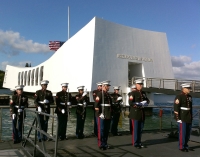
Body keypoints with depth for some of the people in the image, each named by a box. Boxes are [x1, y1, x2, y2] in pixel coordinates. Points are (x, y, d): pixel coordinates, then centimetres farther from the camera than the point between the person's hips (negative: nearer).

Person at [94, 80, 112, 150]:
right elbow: (96, 105, -17)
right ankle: (101, 145, 9)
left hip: (108, 116, 8)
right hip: (102, 115, -8)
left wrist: (110, 113, 18)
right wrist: (100, 113, -19)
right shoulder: (100, 94, -10)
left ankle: (105, 144, 25)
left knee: (106, 130, 14)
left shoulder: (108, 94, 15)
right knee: (101, 130, 0)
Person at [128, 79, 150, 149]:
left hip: (142, 113, 6)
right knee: (135, 129, 0)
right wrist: (139, 105, -23)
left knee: (140, 128, 12)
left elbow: (147, 100, 21)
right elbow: (130, 103, -17)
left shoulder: (143, 93, 13)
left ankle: (139, 142, 23)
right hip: (135, 113, -6)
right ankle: (135, 143, 10)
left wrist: (146, 102, -1)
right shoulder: (133, 93, -8)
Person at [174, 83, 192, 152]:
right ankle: (181, 147, 8)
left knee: (188, 132, 11)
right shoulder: (179, 96, -13)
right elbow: (176, 108, -17)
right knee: (182, 132, -4)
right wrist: (178, 118, -20)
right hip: (182, 118, -7)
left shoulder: (189, 97, 11)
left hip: (189, 118, 8)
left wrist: (191, 117, 16)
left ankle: (185, 145, 25)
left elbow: (190, 107, 18)